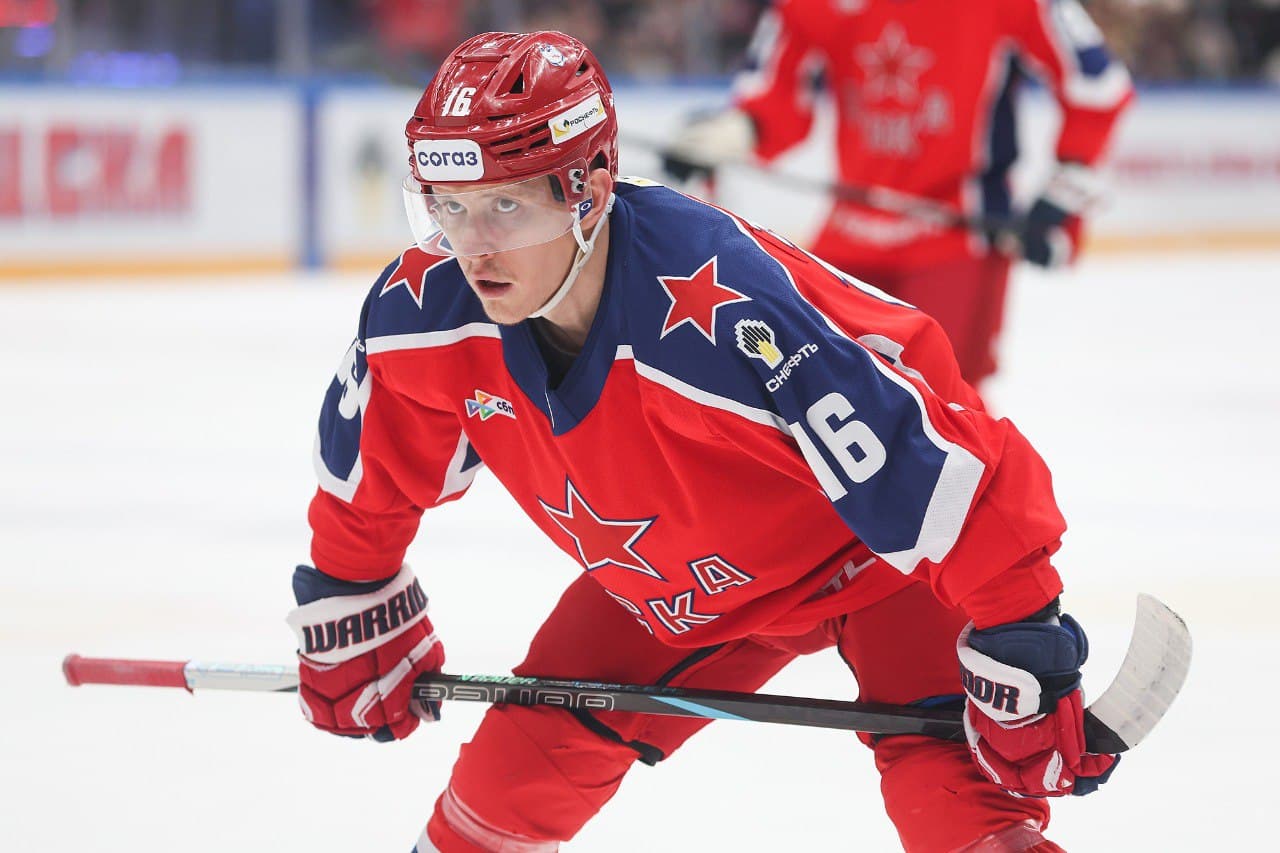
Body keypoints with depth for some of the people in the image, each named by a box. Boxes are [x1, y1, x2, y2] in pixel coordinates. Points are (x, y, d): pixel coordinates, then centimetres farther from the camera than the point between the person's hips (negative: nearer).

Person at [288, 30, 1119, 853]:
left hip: (879, 556, -6)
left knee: (949, 785, -25)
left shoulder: (728, 313, -41)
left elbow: (945, 476, -37)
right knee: (525, 756, 2)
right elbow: (369, 476, 2)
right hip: (666, 586, 6)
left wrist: (1024, 658, -33)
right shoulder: (425, 311, -22)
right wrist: (350, 616, 11)